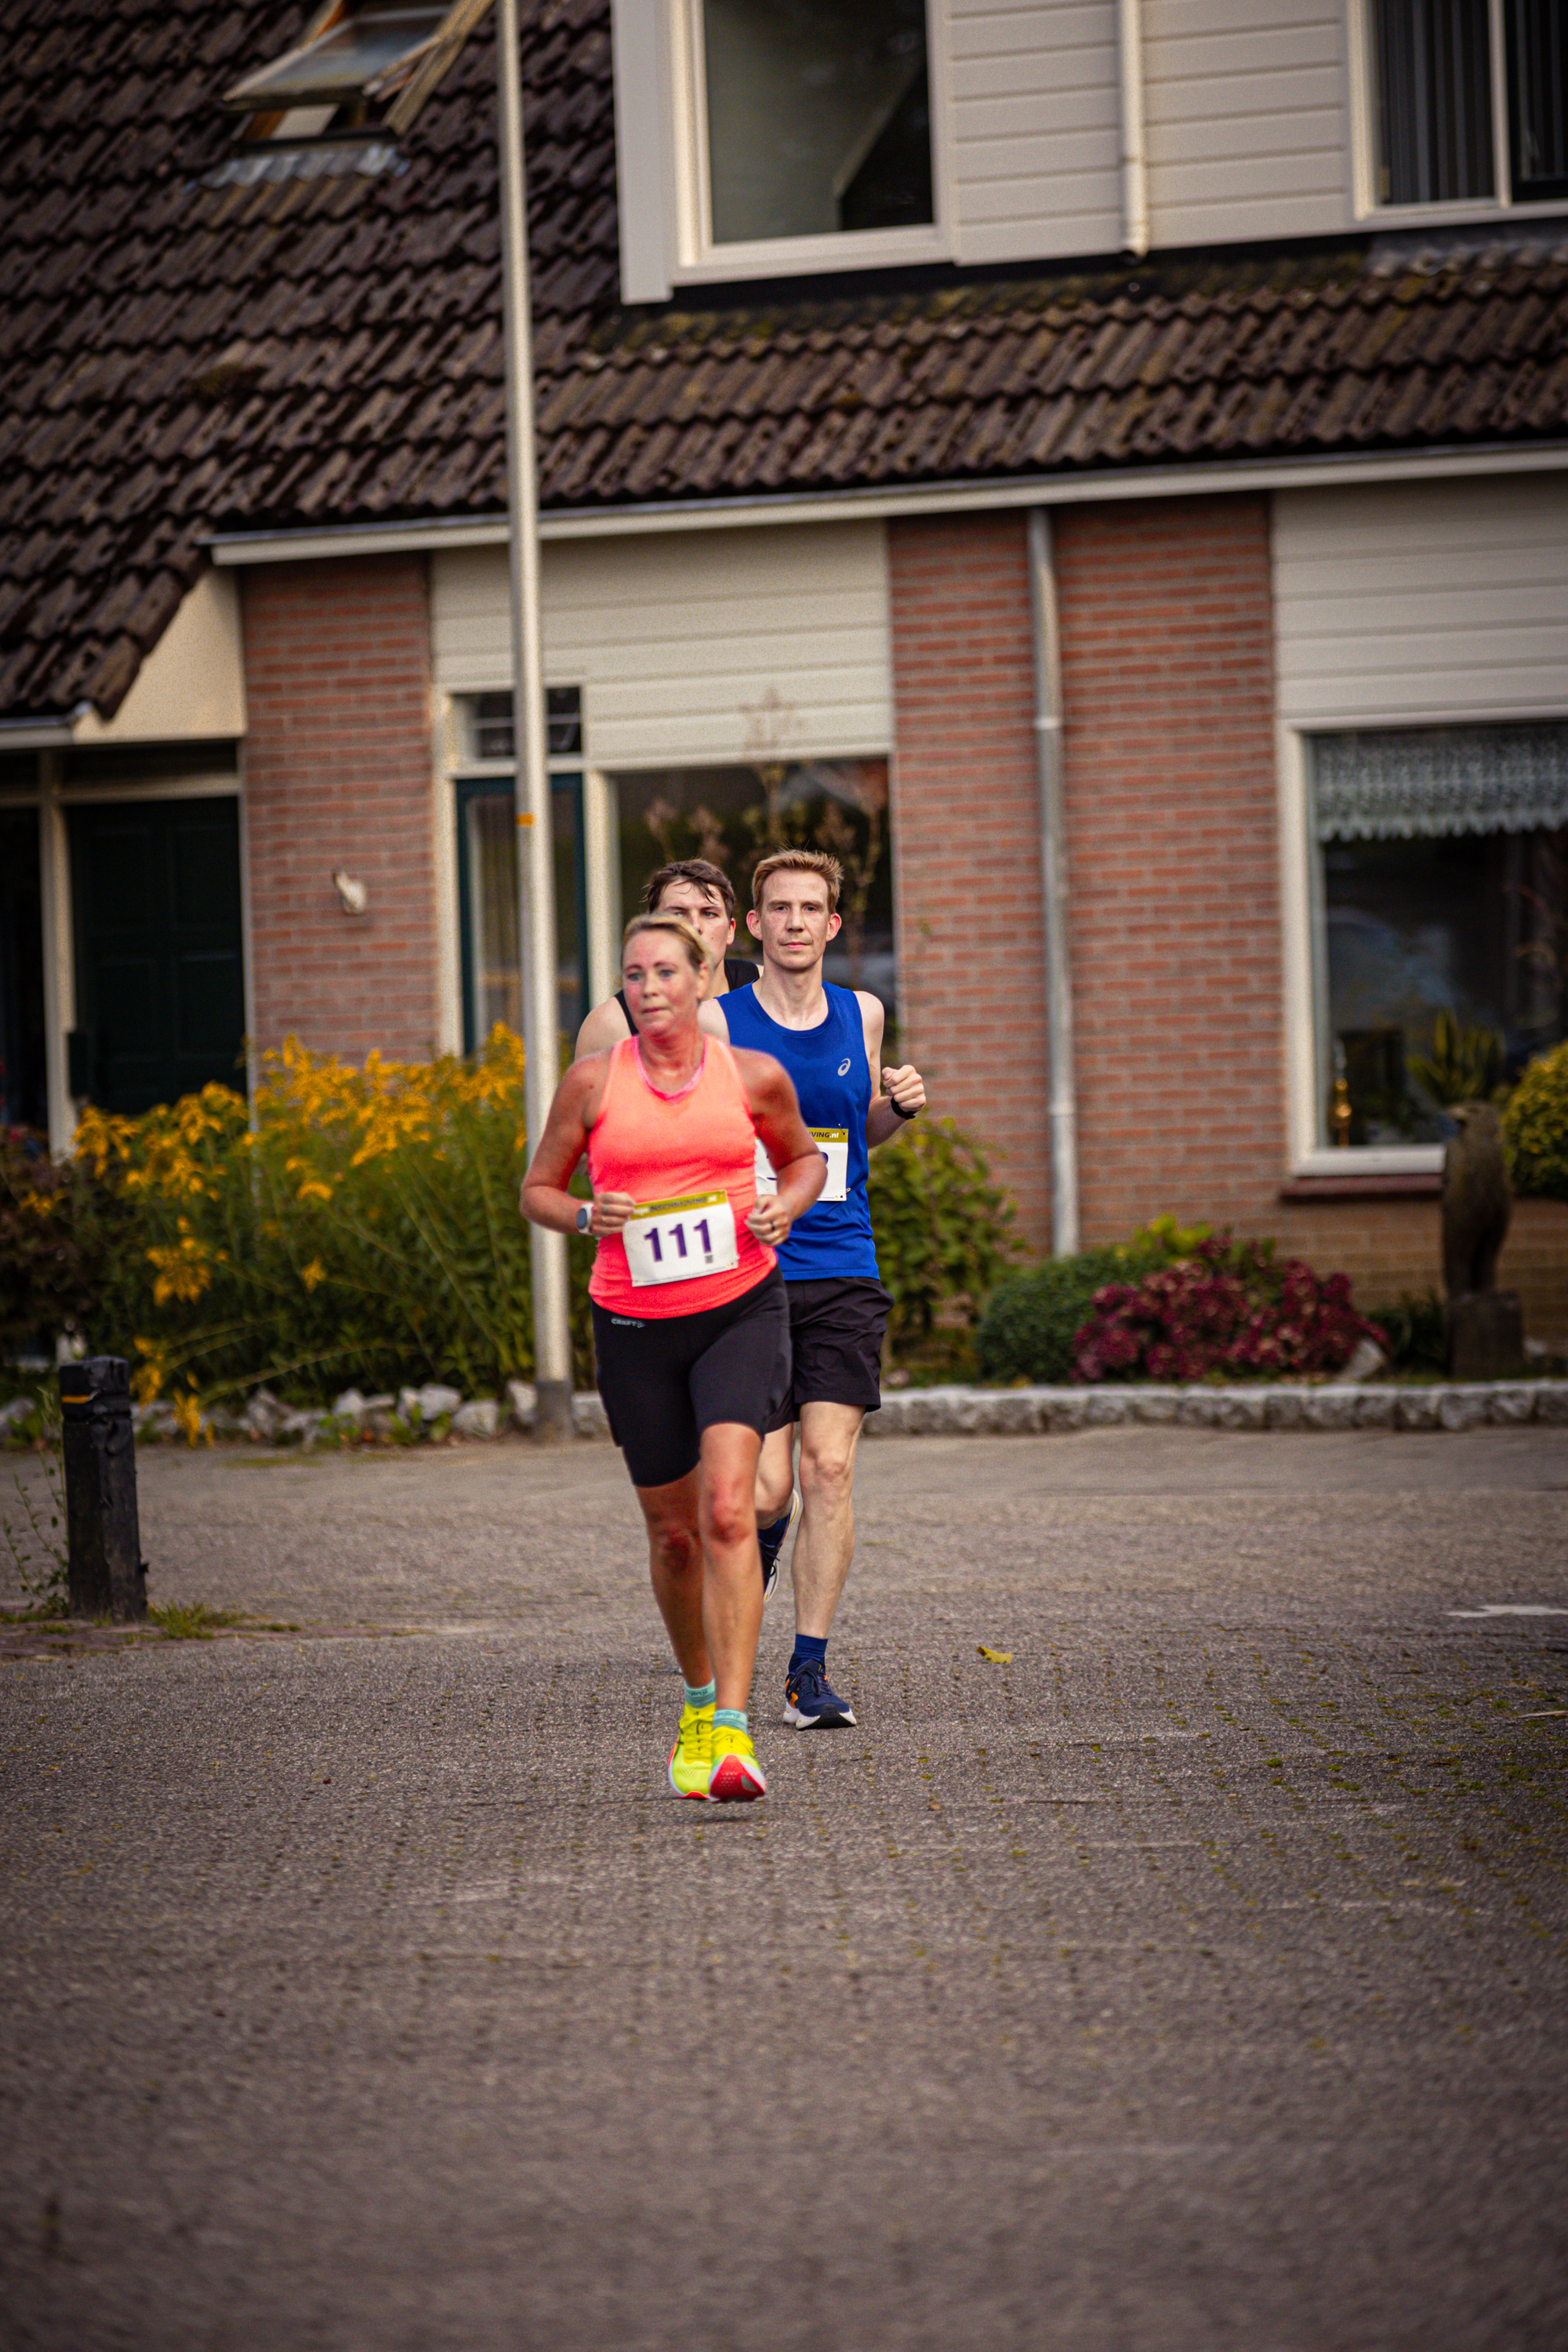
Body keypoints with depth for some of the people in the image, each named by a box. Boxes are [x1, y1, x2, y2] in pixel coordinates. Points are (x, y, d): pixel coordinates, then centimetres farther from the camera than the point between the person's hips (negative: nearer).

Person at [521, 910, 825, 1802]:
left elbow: (804, 1157, 19)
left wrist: (784, 1207, -2)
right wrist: (587, 1216, -13)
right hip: (635, 1325, 1)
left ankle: (733, 1732, -23)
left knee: (728, 1508, -20)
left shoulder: (754, 1077, 1)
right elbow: (537, 1191, 8)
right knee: (674, 1530, 10)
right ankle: (699, 1700, 37)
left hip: (741, 1310, -1)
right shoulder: (594, 1080, -1)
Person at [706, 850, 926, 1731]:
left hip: (843, 1273, 2)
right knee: (768, 1490, -6)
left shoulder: (861, 1015, 9)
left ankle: (811, 1670, 0)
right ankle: (754, 1556, 32)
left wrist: (899, 1106, 5)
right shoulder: (718, 1024, -2)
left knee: (831, 1469, -8)